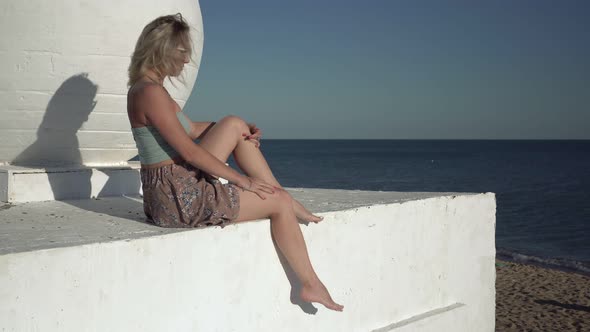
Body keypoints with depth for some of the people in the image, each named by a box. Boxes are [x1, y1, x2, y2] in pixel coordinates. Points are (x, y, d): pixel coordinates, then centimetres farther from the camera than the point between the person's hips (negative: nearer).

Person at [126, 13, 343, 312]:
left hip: (177, 188, 10)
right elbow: (190, 151, -21)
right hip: (179, 197, -10)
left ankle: (290, 203, 12)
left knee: (234, 124, 10)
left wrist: (244, 131, 9)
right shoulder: (151, 92, -20)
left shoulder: (144, 87, 11)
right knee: (278, 202, -1)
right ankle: (311, 284, 12)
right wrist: (243, 180, -13)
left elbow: (191, 129, 21)